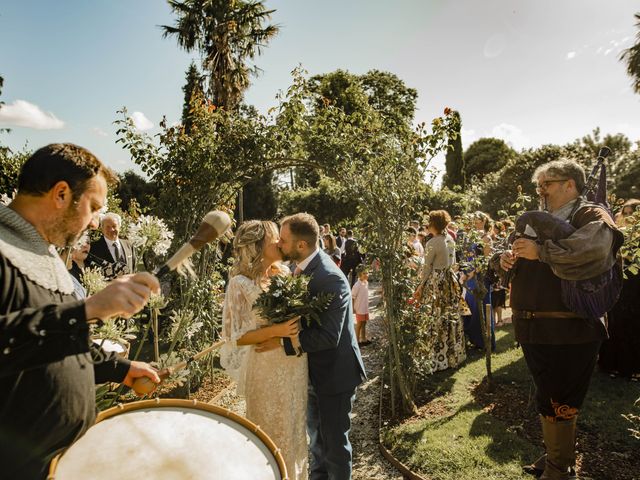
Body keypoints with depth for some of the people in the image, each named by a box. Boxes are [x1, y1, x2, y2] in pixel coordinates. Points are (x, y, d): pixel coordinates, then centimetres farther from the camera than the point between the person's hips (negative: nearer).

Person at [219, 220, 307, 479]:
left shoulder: (285, 273, 0)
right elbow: (237, 336, -15)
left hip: (296, 367, 6)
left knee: (295, 429, 23)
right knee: (272, 433, 14)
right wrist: (276, 330, -27)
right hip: (267, 371, -6)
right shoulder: (241, 284, -16)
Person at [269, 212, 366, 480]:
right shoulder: (305, 266, -3)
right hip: (314, 370, 9)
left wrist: (282, 341, -29)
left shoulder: (329, 279, -30)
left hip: (334, 372, -8)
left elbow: (328, 337, -31)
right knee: (316, 435, 28)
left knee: (334, 441, 12)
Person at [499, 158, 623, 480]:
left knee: (557, 405, 5)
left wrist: (541, 251, -26)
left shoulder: (592, 216, -7)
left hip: (569, 332, -7)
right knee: (546, 400, 21)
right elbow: (520, 263, 21)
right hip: (533, 329, 7)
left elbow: (594, 249, -30)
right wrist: (506, 258, -1)